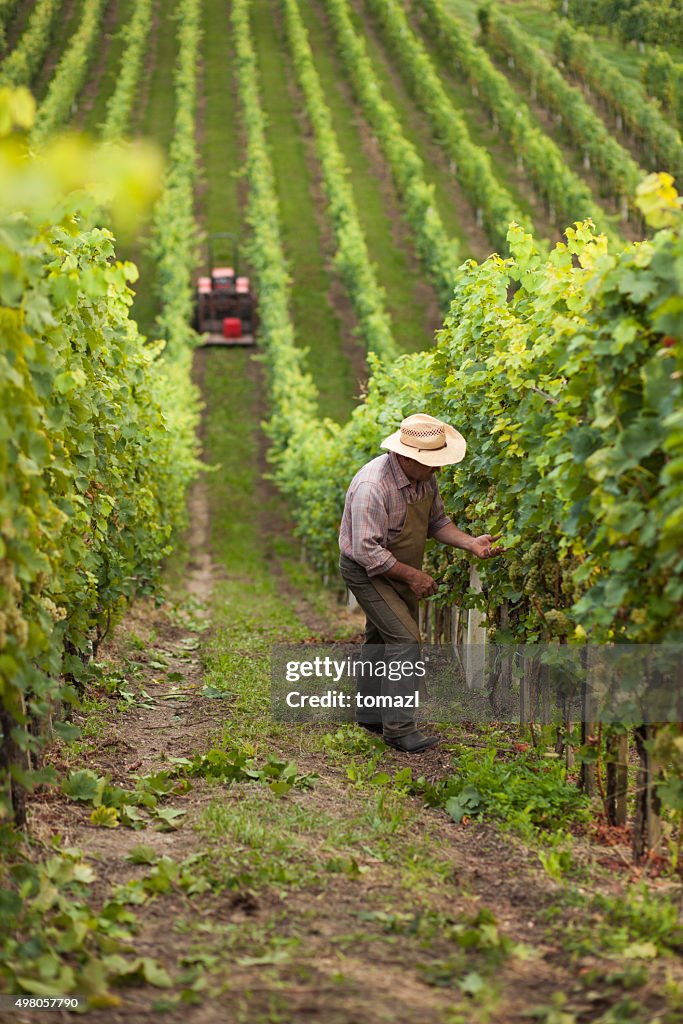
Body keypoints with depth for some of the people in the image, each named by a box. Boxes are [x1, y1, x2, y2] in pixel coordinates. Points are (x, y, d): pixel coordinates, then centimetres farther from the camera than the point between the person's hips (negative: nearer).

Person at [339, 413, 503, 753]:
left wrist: (471, 543, -10)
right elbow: (367, 551, -32)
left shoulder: (425, 477, -7)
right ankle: (398, 728, -14)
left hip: (399, 569, 9)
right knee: (405, 639, -18)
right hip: (367, 570, -9)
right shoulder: (373, 485, -33)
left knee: (381, 639, 20)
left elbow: (437, 522, 7)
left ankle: (370, 715, 36)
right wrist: (412, 576, -26)